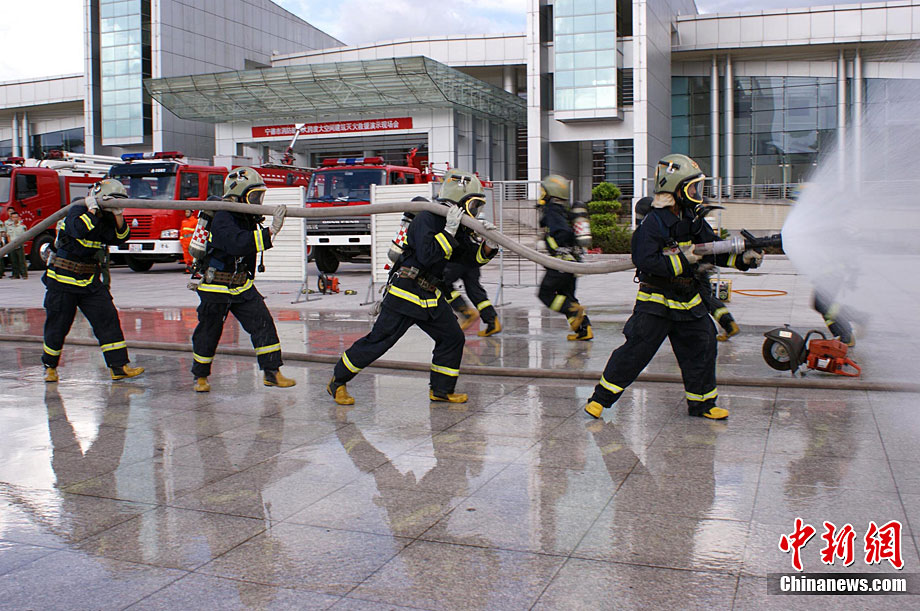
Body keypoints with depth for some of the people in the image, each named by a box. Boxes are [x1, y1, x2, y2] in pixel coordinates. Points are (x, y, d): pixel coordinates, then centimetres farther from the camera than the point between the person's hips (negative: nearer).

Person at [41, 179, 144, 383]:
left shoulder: (106, 218, 8)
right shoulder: (77, 211, -11)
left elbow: (121, 238, -1)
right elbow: (79, 229, -31)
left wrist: (118, 216, -13)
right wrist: (93, 210, -23)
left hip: (91, 281, 6)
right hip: (63, 280, -6)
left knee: (108, 318, -5)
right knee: (57, 326, 4)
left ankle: (119, 367, -5)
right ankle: (50, 366, 25)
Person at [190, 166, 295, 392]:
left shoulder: (249, 219, 4)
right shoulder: (222, 218, -22)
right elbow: (239, 244, -40)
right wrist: (270, 231, -46)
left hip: (242, 285, 7)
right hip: (216, 287, -7)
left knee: (263, 323, -3)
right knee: (209, 332, 7)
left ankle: (271, 372, 3)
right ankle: (200, 376, 26)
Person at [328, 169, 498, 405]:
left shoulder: (458, 226, 10)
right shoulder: (426, 219, -17)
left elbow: (472, 257, 12)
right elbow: (427, 256, -27)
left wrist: (488, 247, -7)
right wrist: (449, 231, -27)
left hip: (430, 296, 9)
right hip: (405, 293, -9)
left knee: (452, 337, 5)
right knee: (378, 340, -4)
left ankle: (441, 389, 20)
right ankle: (337, 381, 10)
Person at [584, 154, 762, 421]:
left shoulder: (693, 220, 8)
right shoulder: (653, 223, -15)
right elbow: (646, 261, -24)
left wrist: (742, 258, -3)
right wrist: (682, 259, -26)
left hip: (688, 300, 7)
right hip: (656, 300, -7)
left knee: (702, 347, 7)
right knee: (636, 350, -7)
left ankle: (702, 402, 21)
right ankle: (601, 397, 4)